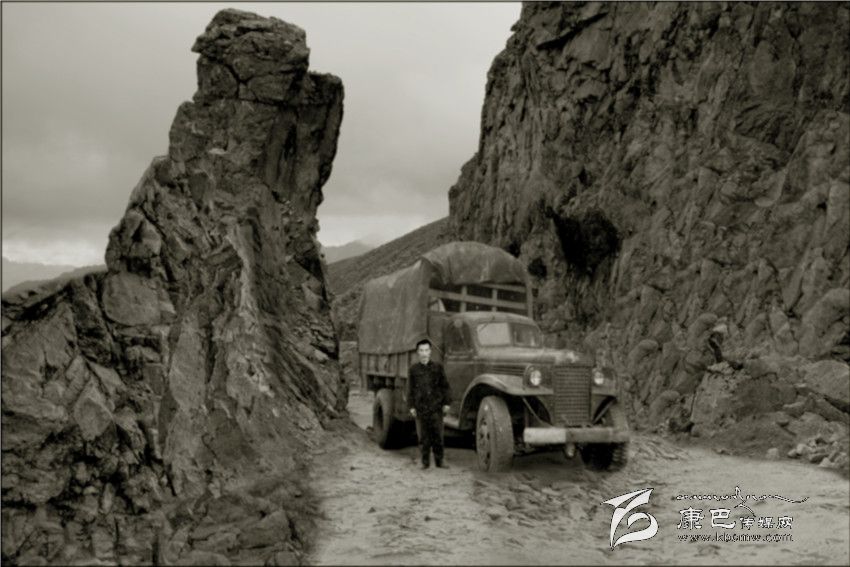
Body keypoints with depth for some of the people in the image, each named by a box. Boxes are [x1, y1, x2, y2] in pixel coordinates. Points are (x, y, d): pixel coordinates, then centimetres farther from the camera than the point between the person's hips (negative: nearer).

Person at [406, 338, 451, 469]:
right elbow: (410, 389, 7)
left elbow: (444, 386, 7)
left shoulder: (437, 367, 4)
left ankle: (439, 460, 10)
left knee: (437, 434, 0)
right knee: (423, 436, 3)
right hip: (420, 407, 0)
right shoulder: (413, 369, 5)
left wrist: (446, 403, 3)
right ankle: (425, 461, 11)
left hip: (436, 406, 0)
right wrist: (411, 406, 3)